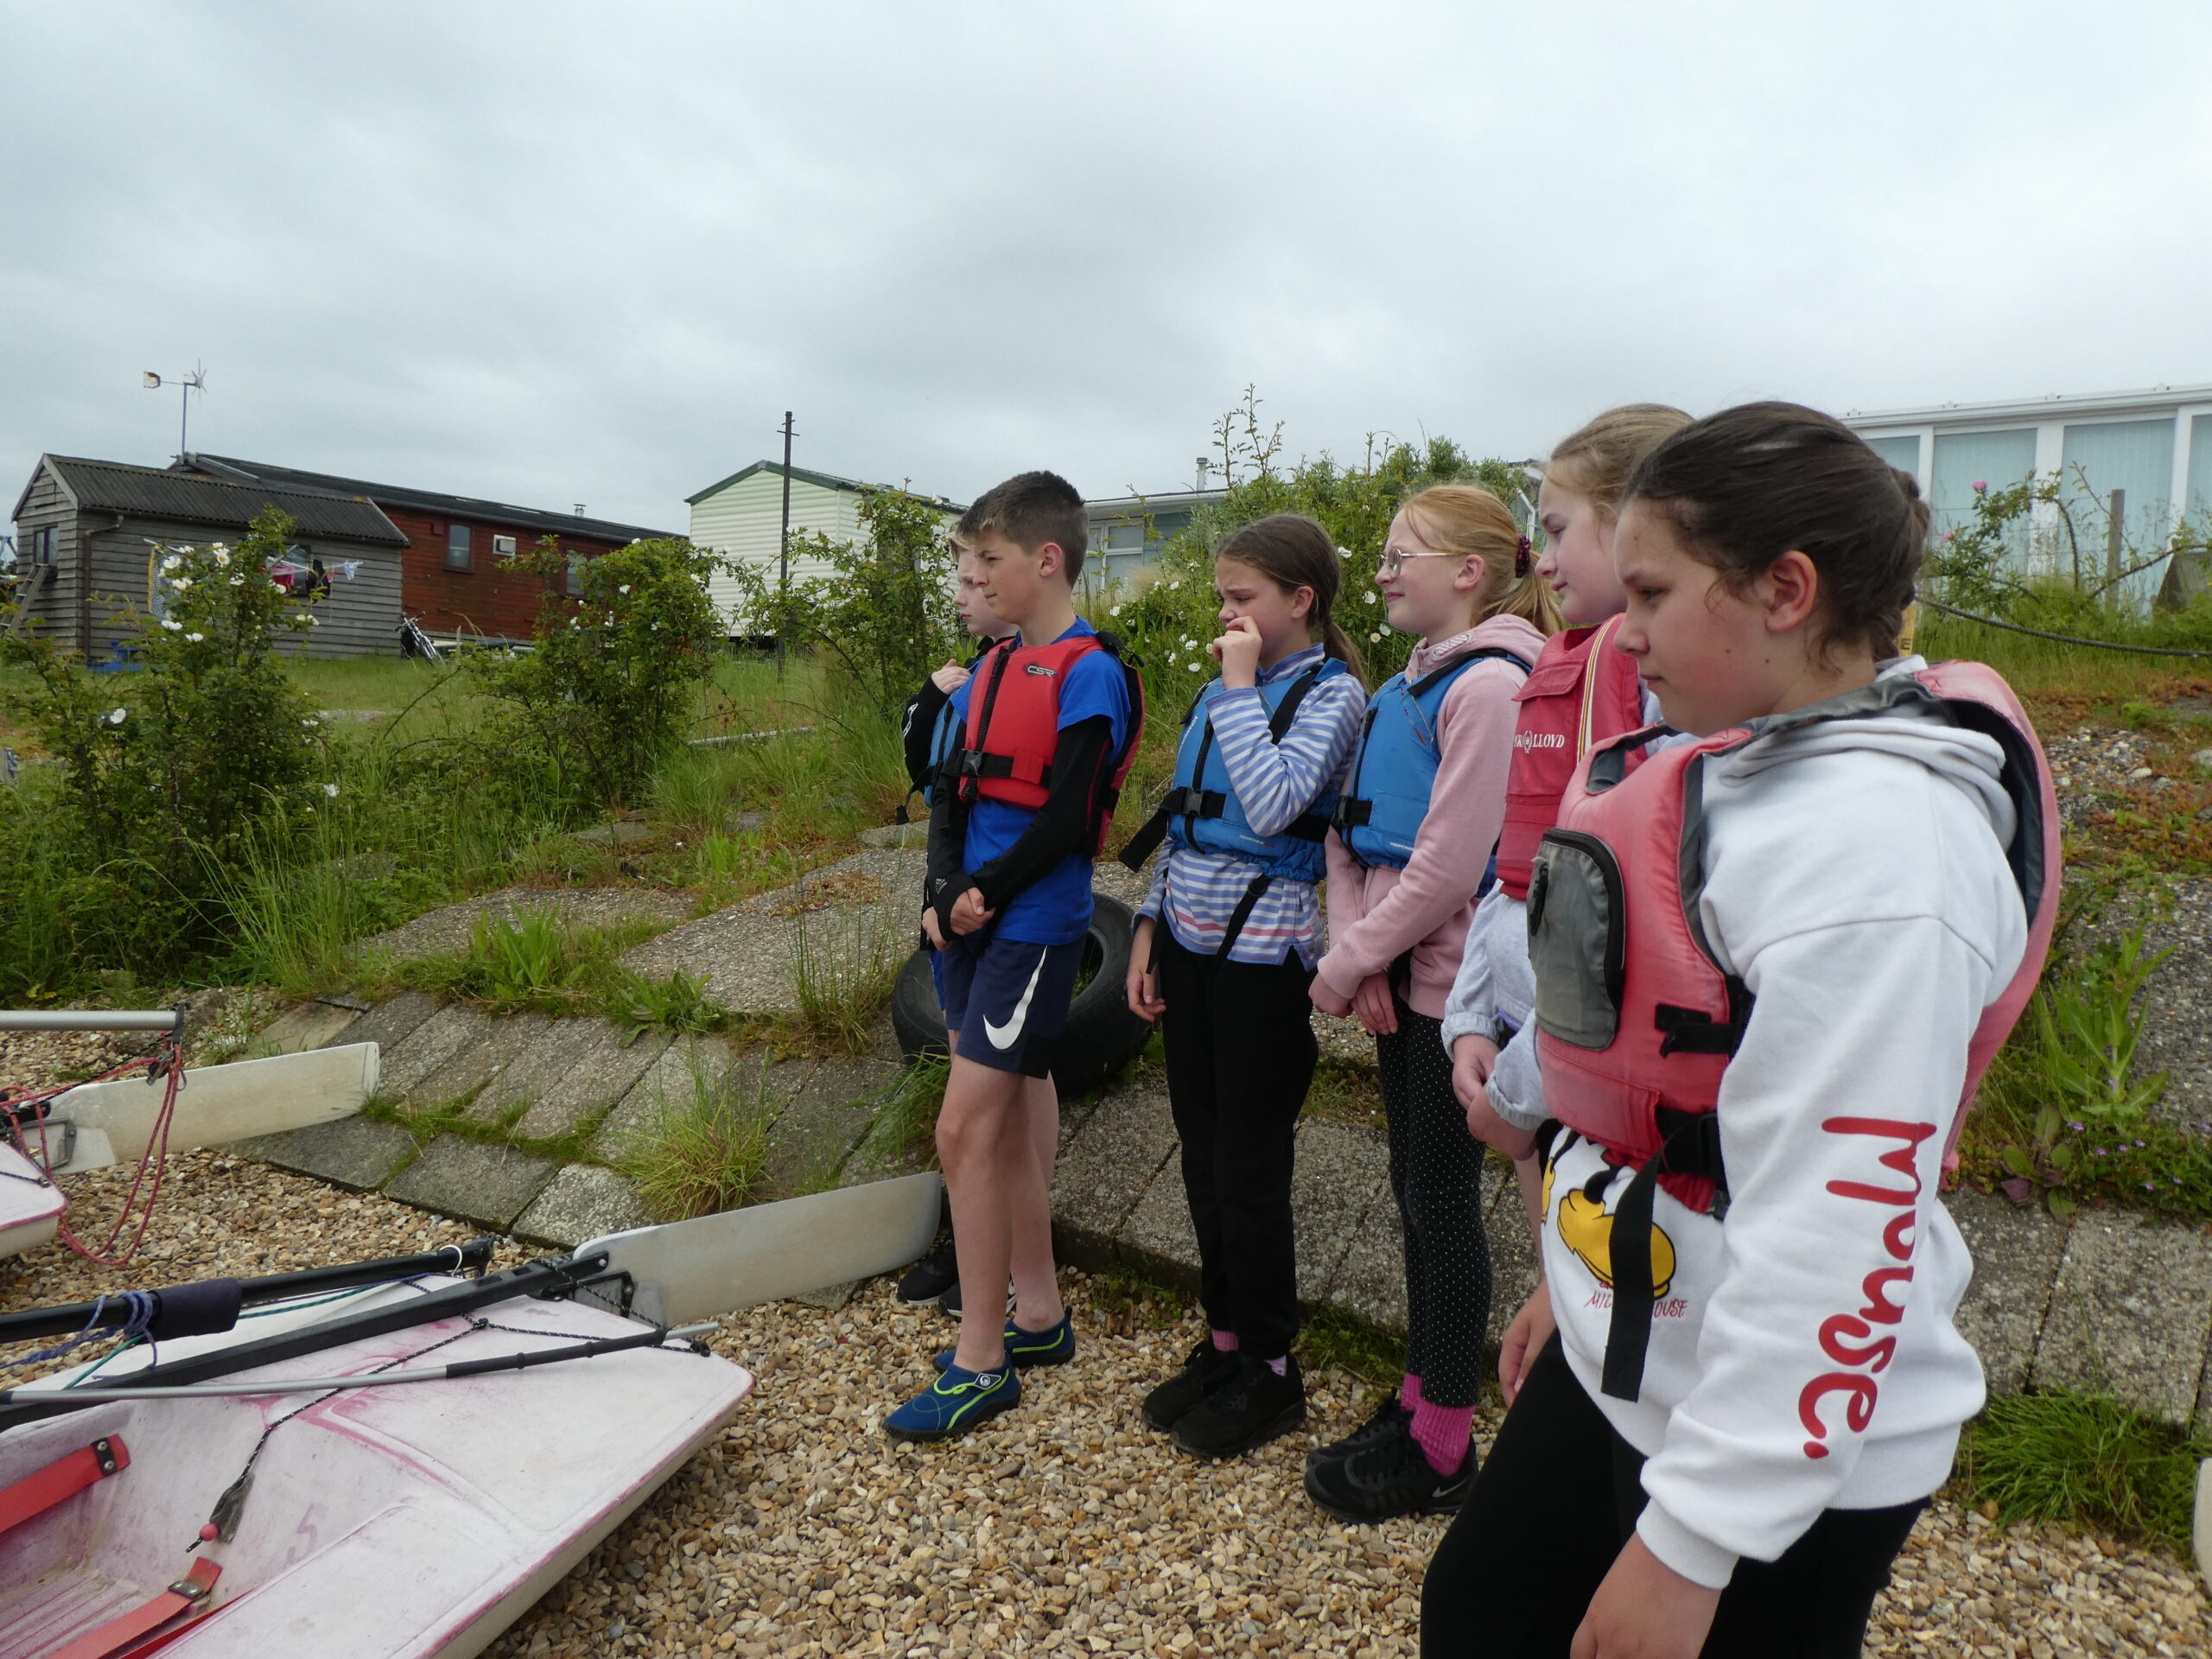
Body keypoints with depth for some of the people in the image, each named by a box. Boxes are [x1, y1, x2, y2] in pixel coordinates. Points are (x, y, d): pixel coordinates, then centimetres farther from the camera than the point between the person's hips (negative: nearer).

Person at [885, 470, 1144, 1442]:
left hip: (1032, 925, -8)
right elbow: (952, 790, 10)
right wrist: (944, 888, -5)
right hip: (970, 920, 8)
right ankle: (1039, 1316, 30)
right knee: (1002, 1124, 14)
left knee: (965, 1131, -8)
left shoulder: (1090, 674, -11)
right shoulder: (993, 668, 14)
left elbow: (1066, 817, -18)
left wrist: (984, 892, -12)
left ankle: (981, 1362, 5)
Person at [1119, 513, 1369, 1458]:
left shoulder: (1333, 691, -9)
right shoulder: (1222, 689, 12)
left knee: (1248, 1171, 3)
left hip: (1260, 954, -7)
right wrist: (1152, 925, 13)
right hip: (1190, 943, 7)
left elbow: (1273, 805, -25)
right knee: (1203, 1158, 14)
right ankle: (1225, 1341, 31)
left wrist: (1241, 686, -16)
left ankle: (1270, 1371, 21)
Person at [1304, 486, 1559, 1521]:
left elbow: (1447, 864, -21)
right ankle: (1419, 1396, 33)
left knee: (1441, 1196, 2)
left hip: (1452, 981, -8)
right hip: (1399, 976, 8)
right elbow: (1351, 826, 9)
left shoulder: (1489, 683, -16)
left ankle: (1442, 1449, 18)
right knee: (1413, 1185, 16)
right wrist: (1357, 952, -5)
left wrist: (1344, 965, -13)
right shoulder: (1409, 682, 12)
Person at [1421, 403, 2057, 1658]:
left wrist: (1687, 1547, -20)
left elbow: (1831, 1241, -27)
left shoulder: (1880, 843, -26)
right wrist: (1580, 1272, 19)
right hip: (1622, 1360, 8)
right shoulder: (1748, 767, 3)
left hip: (1784, 1457, -8)